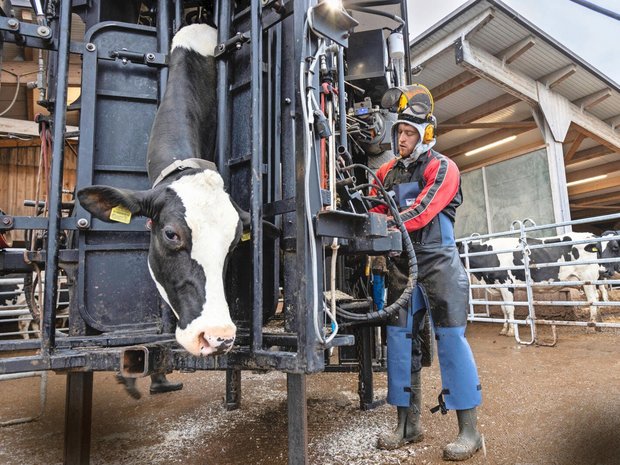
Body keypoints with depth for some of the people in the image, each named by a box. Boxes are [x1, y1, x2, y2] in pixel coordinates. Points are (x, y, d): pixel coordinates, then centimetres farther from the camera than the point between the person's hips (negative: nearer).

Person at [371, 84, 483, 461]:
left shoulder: (442, 168, -3)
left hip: (438, 263, -5)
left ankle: (470, 431, 7)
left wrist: (388, 225, -31)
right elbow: (375, 214, 4)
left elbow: (423, 210, -19)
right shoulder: (387, 173, 13)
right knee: (400, 339, 3)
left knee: (451, 338, -5)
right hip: (402, 266, 5)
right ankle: (409, 425, 16)